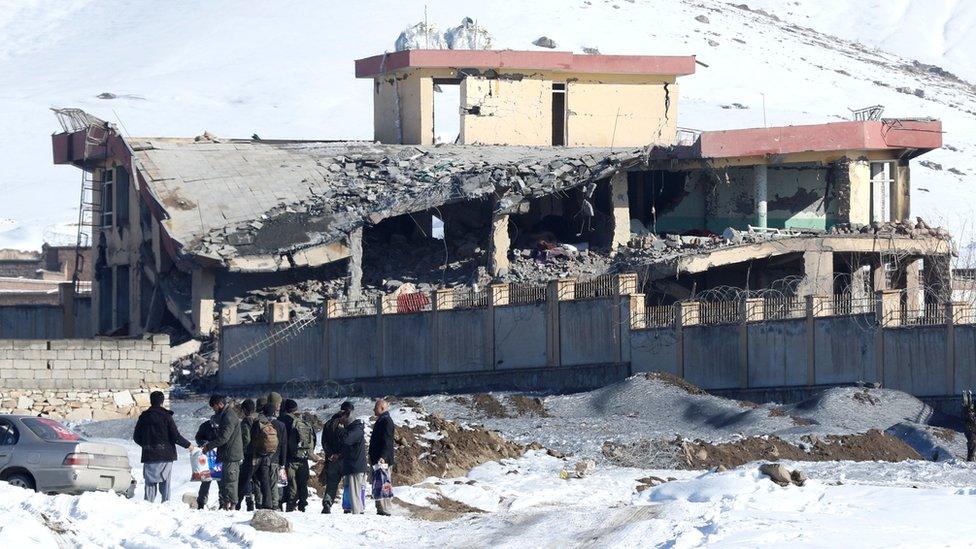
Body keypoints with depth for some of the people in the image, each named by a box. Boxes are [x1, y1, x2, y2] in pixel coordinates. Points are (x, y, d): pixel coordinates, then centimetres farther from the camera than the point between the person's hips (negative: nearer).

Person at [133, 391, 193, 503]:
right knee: (165, 482, 2)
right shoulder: (166, 417, -6)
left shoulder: (143, 417, 4)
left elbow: (136, 437, 9)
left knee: (150, 482, 6)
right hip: (165, 455, -2)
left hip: (149, 455, 2)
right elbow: (175, 436, -7)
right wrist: (188, 445, 7)